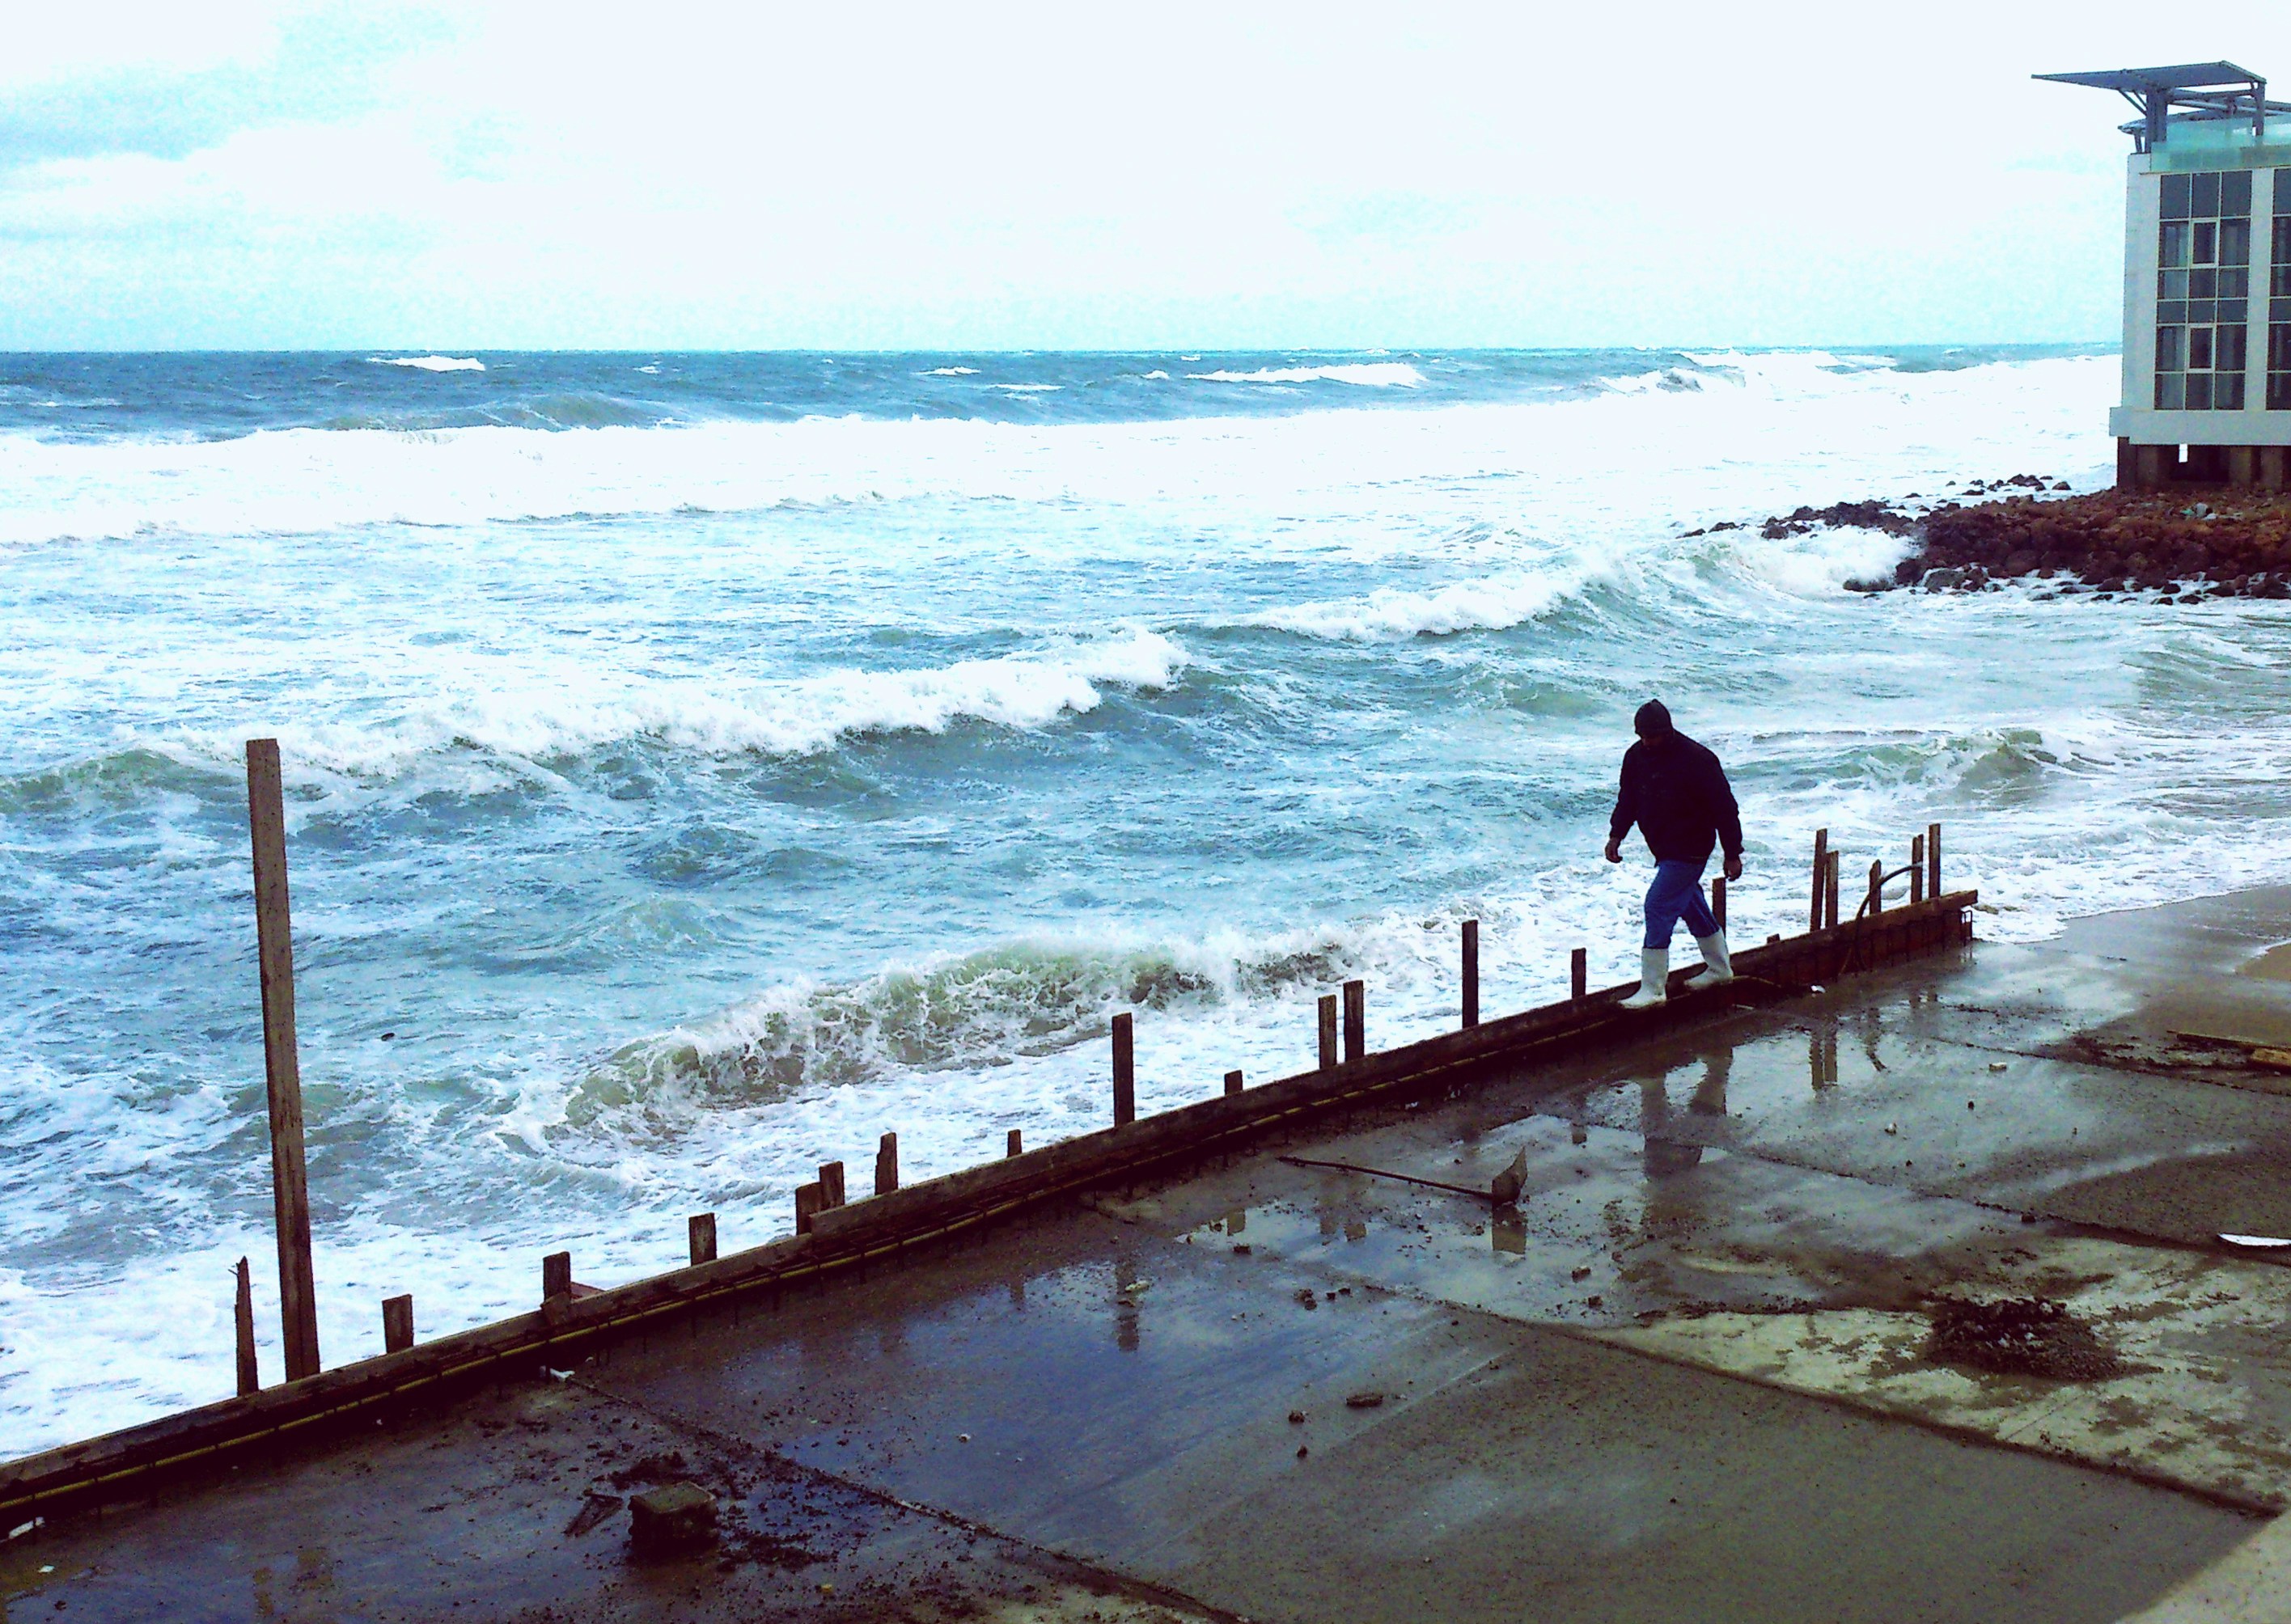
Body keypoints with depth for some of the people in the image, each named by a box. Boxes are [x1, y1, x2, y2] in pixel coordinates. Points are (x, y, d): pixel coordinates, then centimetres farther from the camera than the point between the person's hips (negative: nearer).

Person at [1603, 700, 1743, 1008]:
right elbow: (1628, 799, 14)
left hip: (1689, 850, -8)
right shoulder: (1636, 756, -1)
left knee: (1659, 906, -14)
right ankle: (1719, 968, 39)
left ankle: (1652, 988, -11)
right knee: (1691, 905, 20)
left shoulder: (1697, 760, -20)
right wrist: (1616, 834, 1)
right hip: (1663, 849, 8)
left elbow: (1724, 808, -15)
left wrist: (1733, 853, -13)